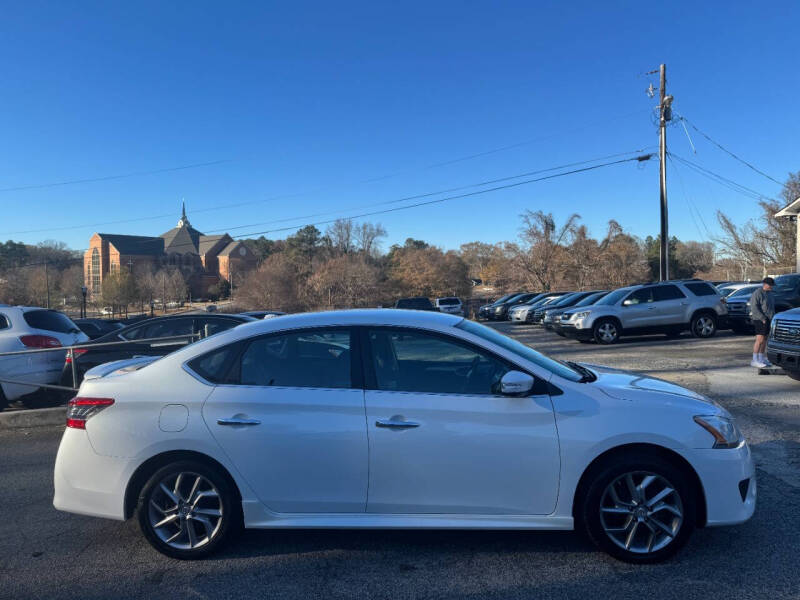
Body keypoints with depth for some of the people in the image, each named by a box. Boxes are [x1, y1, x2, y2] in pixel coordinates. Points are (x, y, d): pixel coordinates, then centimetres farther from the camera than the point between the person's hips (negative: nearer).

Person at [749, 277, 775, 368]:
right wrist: (762, 318, -21)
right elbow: (754, 308, -18)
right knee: (760, 340, -13)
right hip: (760, 320, -9)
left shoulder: (769, 293, 17)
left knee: (764, 340, 10)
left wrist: (773, 318, 16)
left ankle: (761, 359, 17)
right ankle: (755, 361, -12)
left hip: (768, 320, 9)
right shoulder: (757, 293, -11)